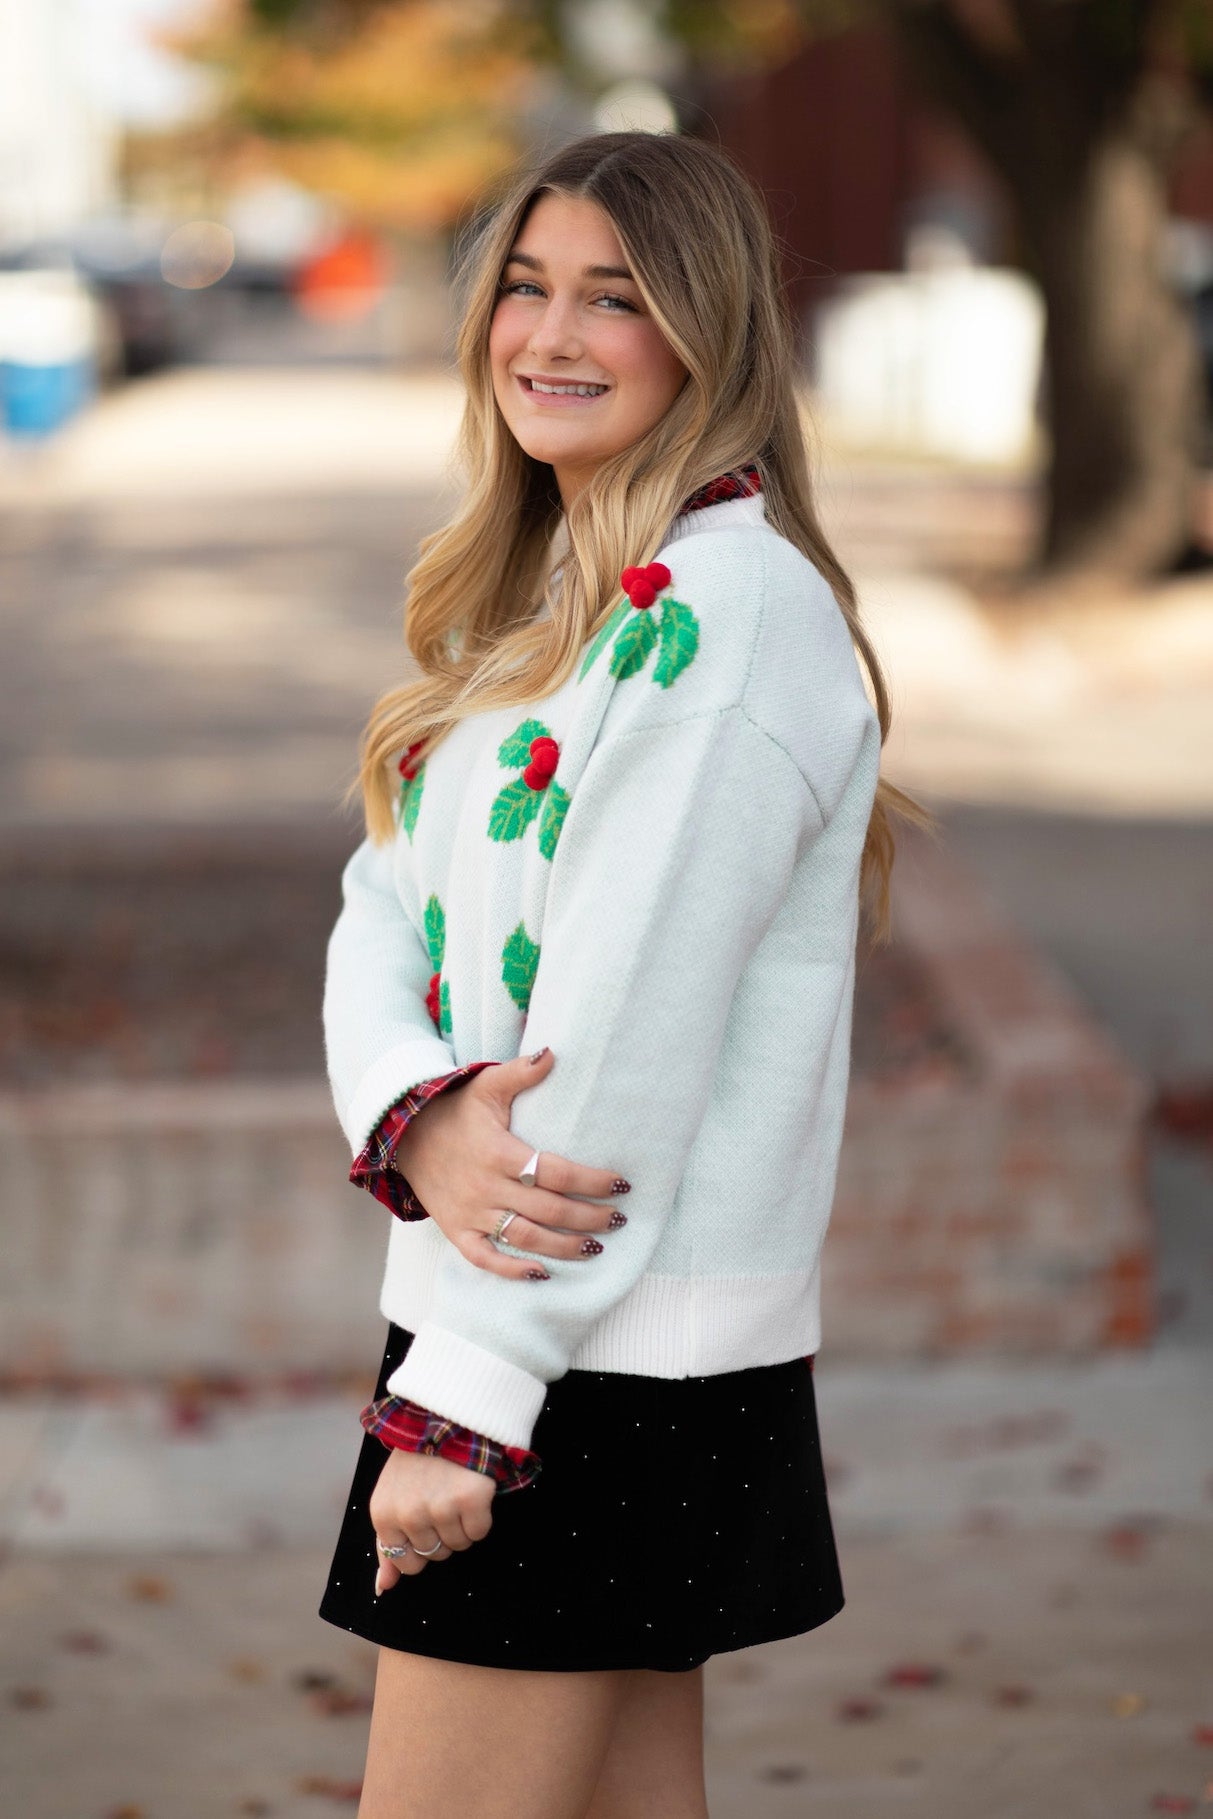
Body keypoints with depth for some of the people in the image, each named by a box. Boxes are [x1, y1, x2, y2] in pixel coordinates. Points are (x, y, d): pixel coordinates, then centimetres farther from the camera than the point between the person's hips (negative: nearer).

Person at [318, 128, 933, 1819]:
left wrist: (461, 1397, -18)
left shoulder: (730, 610, -16)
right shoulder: (537, 600, 14)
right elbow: (386, 906, 7)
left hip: (612, 1352, -8)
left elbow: (627, 1032, -20)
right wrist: (420, 1118, -15)